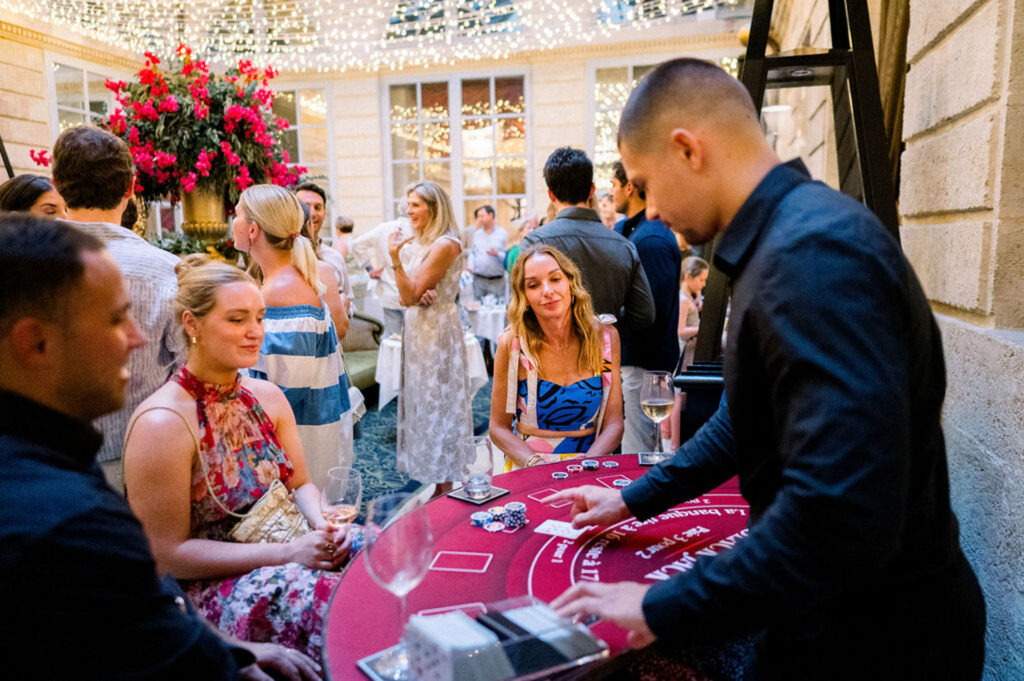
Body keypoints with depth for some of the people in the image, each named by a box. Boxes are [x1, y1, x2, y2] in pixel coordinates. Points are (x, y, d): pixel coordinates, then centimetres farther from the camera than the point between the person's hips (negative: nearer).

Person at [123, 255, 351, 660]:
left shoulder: (267, 397, 5)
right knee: (329, 601, -31)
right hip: (205, 587, -6)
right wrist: (287, 553, -21)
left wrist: (323, 522, -11)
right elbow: (169, 555, -14)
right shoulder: (162, 423, -16)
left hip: (283, 550, 7)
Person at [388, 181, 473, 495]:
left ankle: (446, 490, 10)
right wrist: (418, 295, -8)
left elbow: (410, 295, -20)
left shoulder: (445, 244, -15)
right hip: (420, 331, 10)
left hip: (437, 333, -10)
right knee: (425, 407, 13)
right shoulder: (425, 243, 14)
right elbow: (407, 297, 13)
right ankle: (439, 488, 24)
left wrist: (395, 257, -26)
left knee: (437, 407, -2)